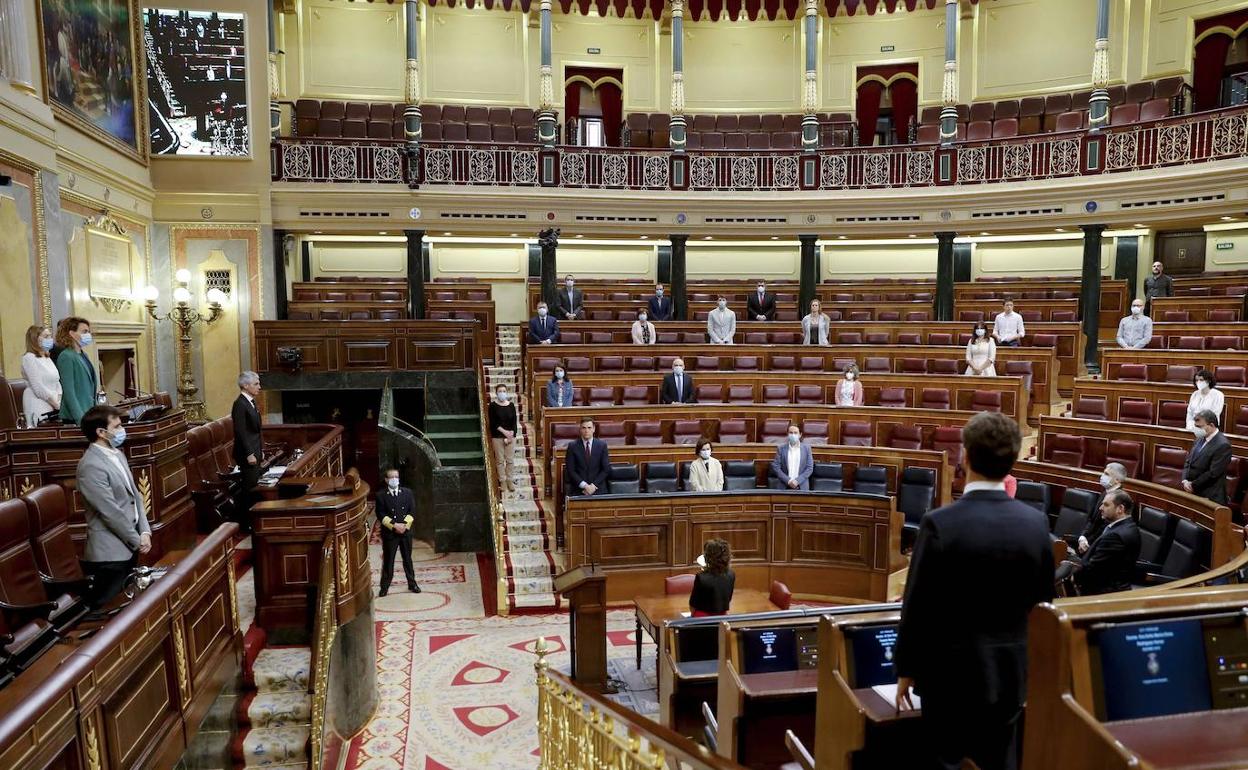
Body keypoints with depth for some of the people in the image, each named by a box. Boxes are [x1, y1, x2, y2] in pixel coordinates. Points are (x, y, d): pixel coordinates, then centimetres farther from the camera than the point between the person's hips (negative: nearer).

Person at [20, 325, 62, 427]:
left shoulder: (48, 358, 17)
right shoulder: (29, 358, -6)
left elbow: (57, 382, 15)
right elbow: (38, 388, -13)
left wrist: (60, 401, -1)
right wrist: (57, 404, -11)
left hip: (53, 407, 7)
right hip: (39, 407, -7)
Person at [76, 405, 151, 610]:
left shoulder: (117, 454, 9)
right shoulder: (91, 466, -20)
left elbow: (135, 495, 13)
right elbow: (111, 512, -20)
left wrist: (145, 532, 2)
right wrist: (137, 541, -10)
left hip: (128, 546, 9)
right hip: (110, 553, -9)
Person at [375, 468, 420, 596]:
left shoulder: (407, 492, 4)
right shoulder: (381, 496, -3)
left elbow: (412, 511, 1)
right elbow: (381, 515, -8)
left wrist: (405, 525, -12)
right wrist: (394, 525, -17)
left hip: (406, 531, 2)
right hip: (389, 533, -2)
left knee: (407, 558, 12)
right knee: (388, 560, 5)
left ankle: (412, 583, 23)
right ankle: (385, 587, 14)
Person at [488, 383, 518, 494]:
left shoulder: (511, 405, 3)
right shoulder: (493, 406, -4)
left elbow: (514, 422, 2)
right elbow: (493, 423, -8)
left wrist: (511, 435, -9)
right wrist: (504, 431, -16)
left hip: (510, 436, 2)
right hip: (497, 436, -2)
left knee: (510, 460, 3)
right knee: (500, 460, 3)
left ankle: (509, 480, 14)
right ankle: (502, 480, 13)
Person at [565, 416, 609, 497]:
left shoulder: (602, 446, 7)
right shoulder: (572, 446, 4)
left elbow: (606, 469, 5)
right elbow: (570, 470, 0)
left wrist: (594, 485, -7)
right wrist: (584, 486, -10)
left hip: (597, 489, 1)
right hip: (578, 489, 0)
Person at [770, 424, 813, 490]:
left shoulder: (806, 448, 5)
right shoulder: (781, 448, 4)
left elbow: (810, 468, 2)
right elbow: (776, 467, 0)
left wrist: (797, 481, -10)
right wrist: (788, 481, -10)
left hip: (801, 487, 0)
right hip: (784, 486, 0)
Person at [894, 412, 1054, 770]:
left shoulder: (940, 523, -20)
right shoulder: (1037, 523, -7)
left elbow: (917, 607, -14)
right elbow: (1044, 603, 4)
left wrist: (906, 669, 0)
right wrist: (1032, 663, 19)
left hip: (951, 672, -4)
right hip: (1010, 672, 4)